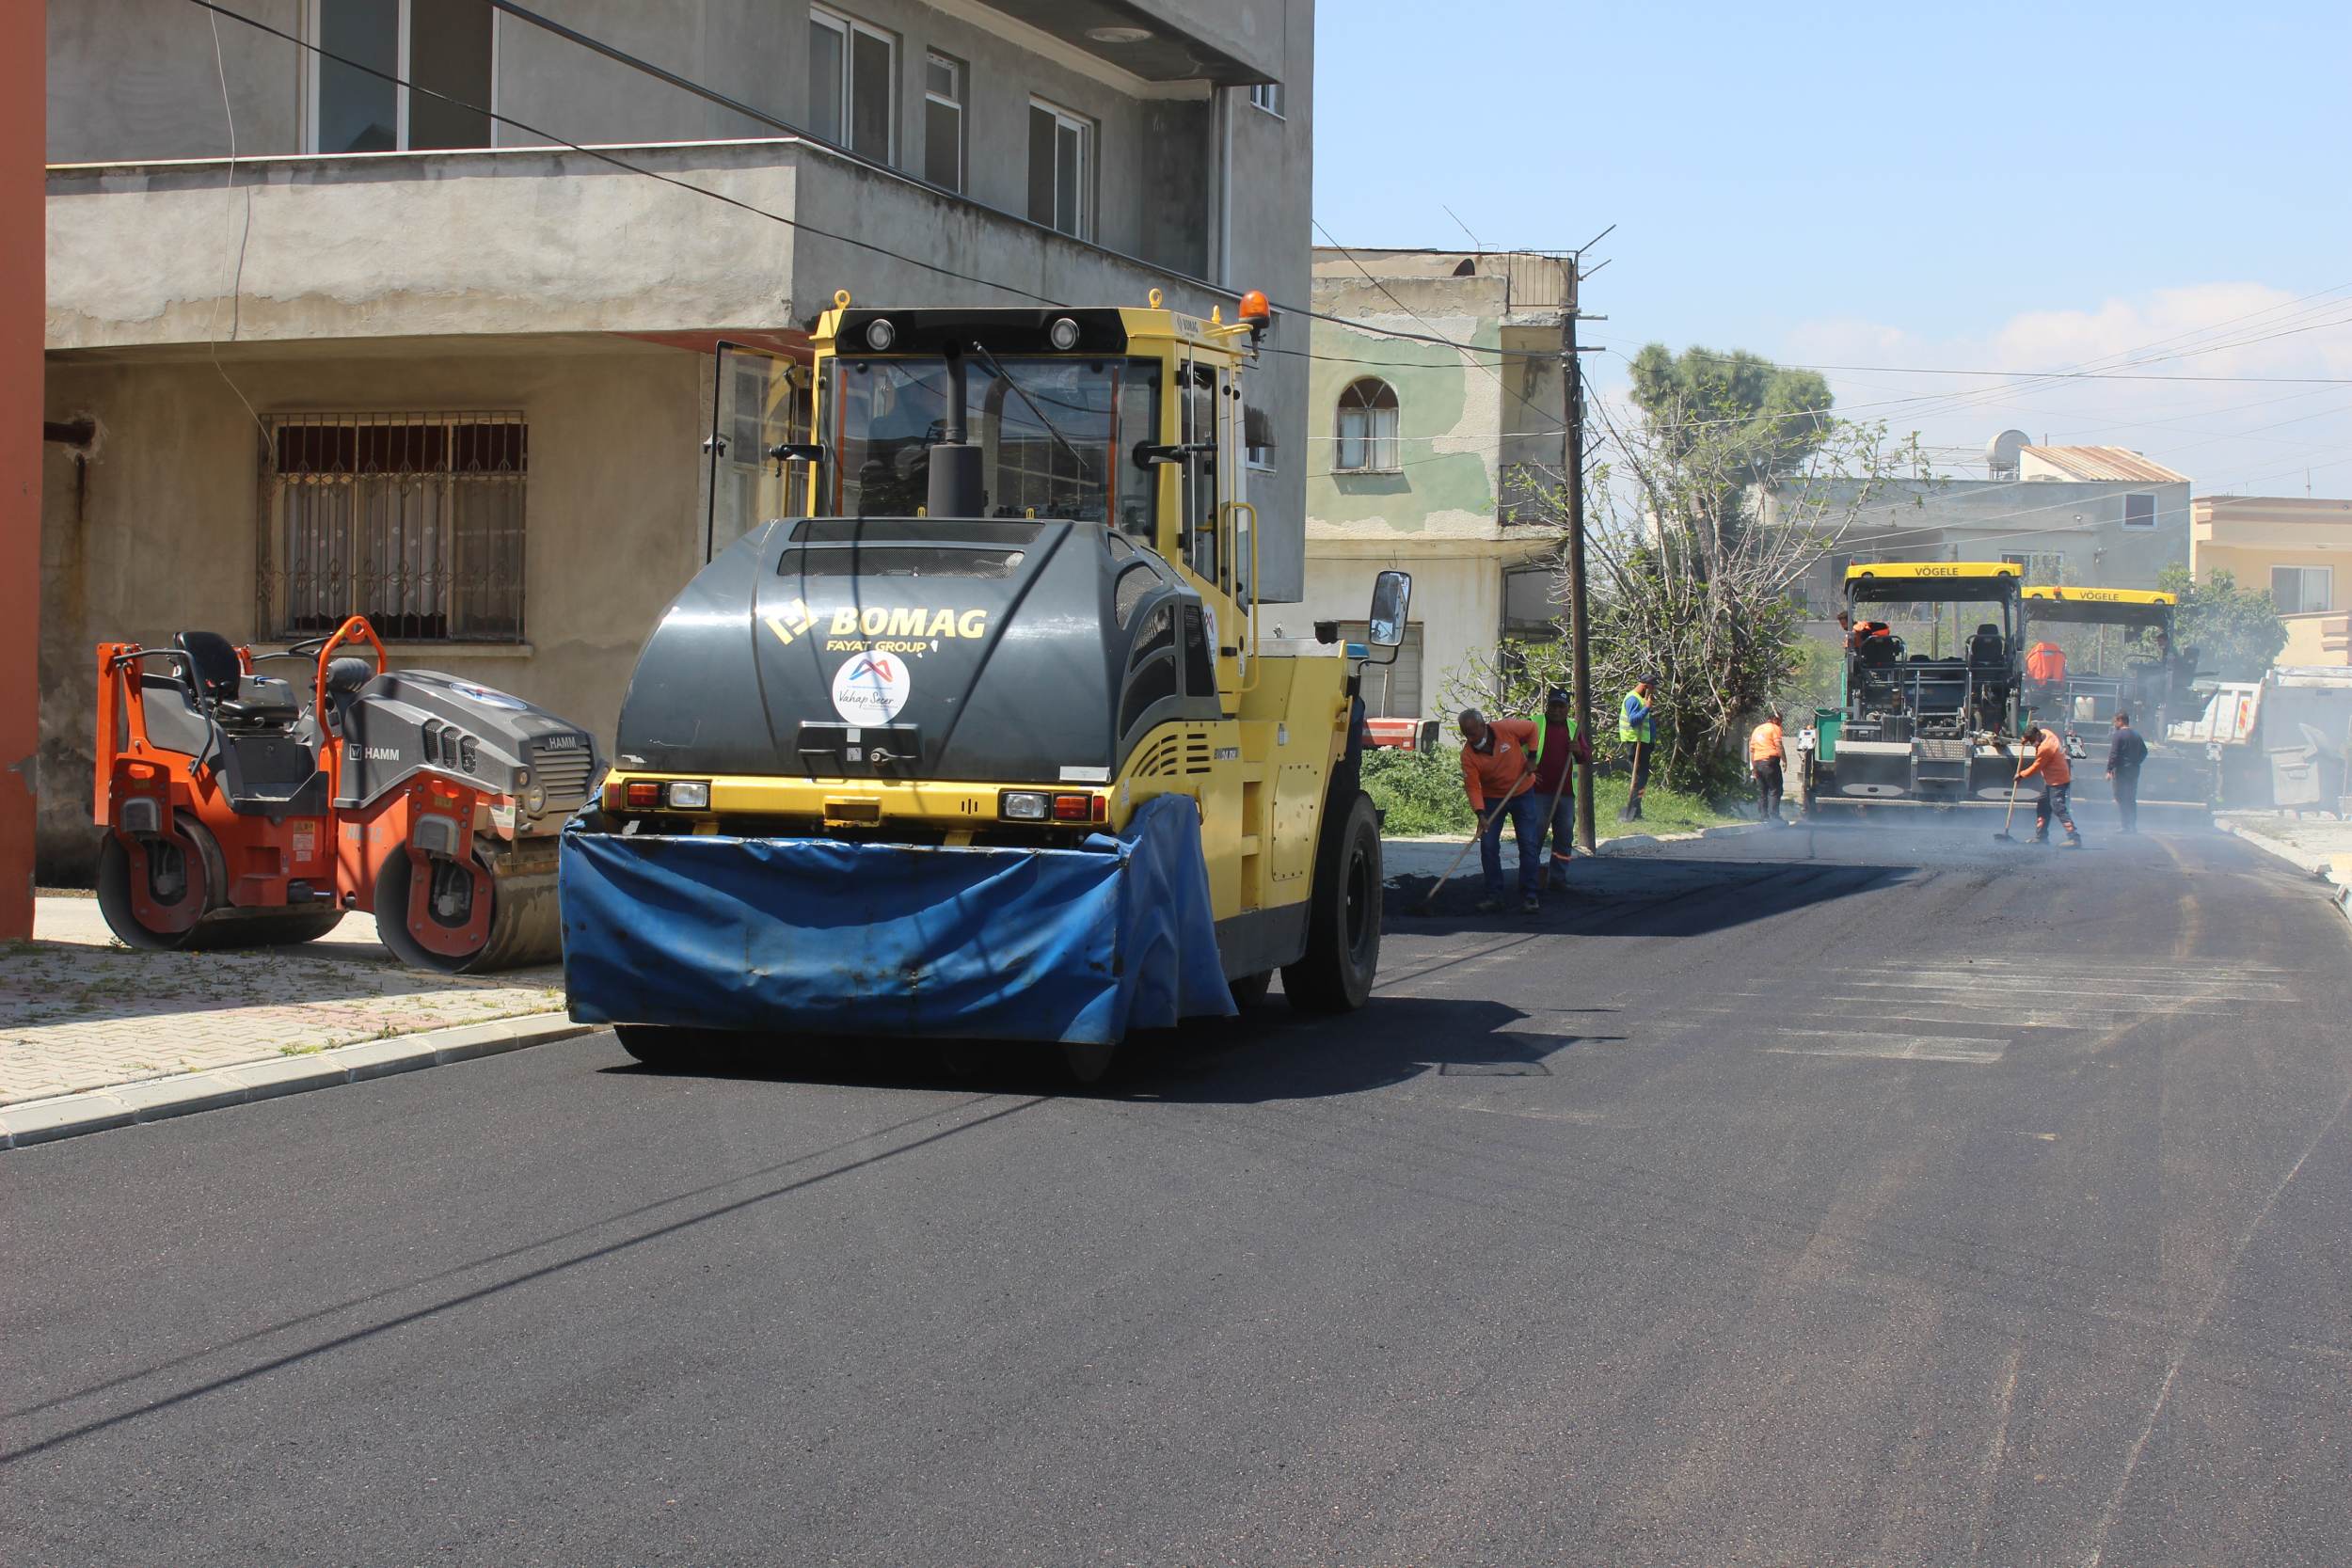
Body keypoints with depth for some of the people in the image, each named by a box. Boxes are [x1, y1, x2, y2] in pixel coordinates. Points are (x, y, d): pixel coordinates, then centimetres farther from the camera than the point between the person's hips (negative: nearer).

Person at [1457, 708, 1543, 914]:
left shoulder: (1507, 729, -22)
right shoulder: (1468, 754, -20)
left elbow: (1531, 729, -3)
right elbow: (1473, 787, -21)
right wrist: (1480, 815, -33)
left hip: (1523, 793, -1)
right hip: (1492, 798, 1)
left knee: (1529, 845, -4)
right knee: (1488, 846, -6)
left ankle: (1529, 896, 1)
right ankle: (1494, 896, 2)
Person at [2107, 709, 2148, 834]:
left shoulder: (2119, 735, -12)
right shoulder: (2136, 734, 12)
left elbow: (2113, 754, -17)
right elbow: (2144, 752, 19)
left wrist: (2109, 770, -16)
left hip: (2121, 771, -8)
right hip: (2134, 771, 8)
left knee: (2121, 799, -5)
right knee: (2132, 799, 14)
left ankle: (2126, 826, -10)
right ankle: (2133, 826, 14)